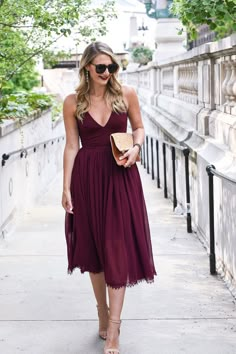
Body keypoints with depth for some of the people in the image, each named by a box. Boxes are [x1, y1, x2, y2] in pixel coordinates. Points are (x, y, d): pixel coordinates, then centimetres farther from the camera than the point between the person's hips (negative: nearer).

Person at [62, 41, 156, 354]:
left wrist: (136, 147, -11)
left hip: (120, 177, -1)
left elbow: (138, 127, 11)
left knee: (117, 248, -5)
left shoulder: (126, 94, -1)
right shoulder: (73, 102, 0)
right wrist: (66, 188, -2)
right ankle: (103, 314, 29)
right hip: (87, 178, 1)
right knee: (93, 246, 10)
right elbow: (72, 146, 1)